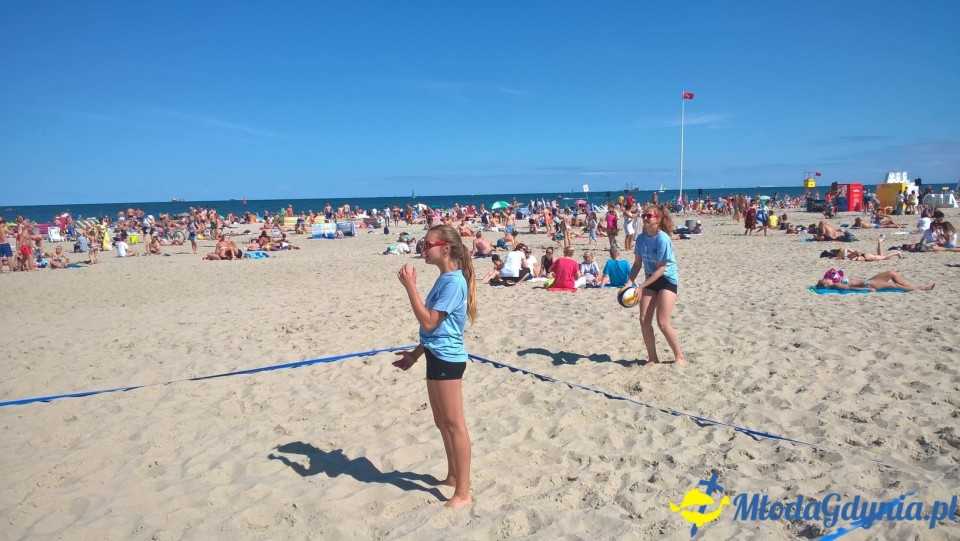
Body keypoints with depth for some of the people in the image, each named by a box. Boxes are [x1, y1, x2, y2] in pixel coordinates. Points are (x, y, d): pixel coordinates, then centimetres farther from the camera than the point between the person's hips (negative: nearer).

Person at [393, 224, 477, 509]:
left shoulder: (453, 282, -18)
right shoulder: (445, 278, 12)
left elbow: (429, 322, -23)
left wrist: (410, 286, -20)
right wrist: (415, 354, 21)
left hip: (447, 359, -10)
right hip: (437, 357, 10)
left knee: (454, 424, -2)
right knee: (442, 422, 19)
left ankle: (463, 492, 8)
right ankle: (453, 476, 35)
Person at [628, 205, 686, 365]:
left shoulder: (663, 239, -23)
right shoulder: (641, 237, -4)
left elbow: (660, 269, -21)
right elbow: (637, 263, 4)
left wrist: (641, 287, -24)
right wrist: (630, 282, -11)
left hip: (667, 280, -6)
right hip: (651, 280, 6)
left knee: (662, 323, -11)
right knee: (644, 320, 0)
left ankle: (680, 357, 9)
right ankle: (652, 358, 15)